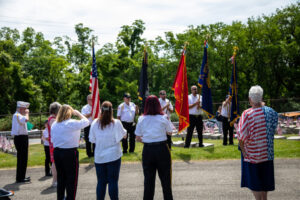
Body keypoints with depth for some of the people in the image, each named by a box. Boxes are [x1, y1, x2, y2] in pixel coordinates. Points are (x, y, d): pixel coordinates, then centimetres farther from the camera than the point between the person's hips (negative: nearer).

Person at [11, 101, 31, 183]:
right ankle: (20, 178, -5)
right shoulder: (17, 115, -15)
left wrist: (26, 113, 15)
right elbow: (26, 119, -32)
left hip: (22, 138, 11)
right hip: (21, 138, -11)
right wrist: (27, 113, -14)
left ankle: (20, 176, 25)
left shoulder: (18, 115, 19)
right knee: (22, 158, -9)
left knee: (21, 158, 16)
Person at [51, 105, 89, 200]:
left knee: (61, 177, 17)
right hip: (70, 153, -6)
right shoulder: (72, 123, -14)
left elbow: (53, 139, 9)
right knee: (72, 179, 5)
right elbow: (86, 122, -4)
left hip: (57, 152, 6)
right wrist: (78, 113, 5)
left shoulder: (54, 124, 3)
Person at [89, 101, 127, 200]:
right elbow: (124, 135, 5)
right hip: (113, 156, -2)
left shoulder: (95, 123, -5)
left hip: (99, 157, 2)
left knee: (101, 182, 10)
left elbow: (92, 139, 4)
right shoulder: (116, 123, -10)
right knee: (113, 182, 4)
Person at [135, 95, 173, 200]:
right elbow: (169, 132, 7)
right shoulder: (163, 118, -8)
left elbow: (138, 138, -1)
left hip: (147, 150, 1)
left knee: (148, 179, 11)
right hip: (162, 149, -1)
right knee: (165, 178, 12)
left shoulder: (142, 119, -4)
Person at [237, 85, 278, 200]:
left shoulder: (247, 114, -22)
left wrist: (242, 148, -8)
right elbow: (273, 130, 6)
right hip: (267, 151, 5)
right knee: (265, 179, 19)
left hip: (252, 152, -5)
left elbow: (242, 136, -23)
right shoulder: (270, 112, -7)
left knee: (254, 180, 7)